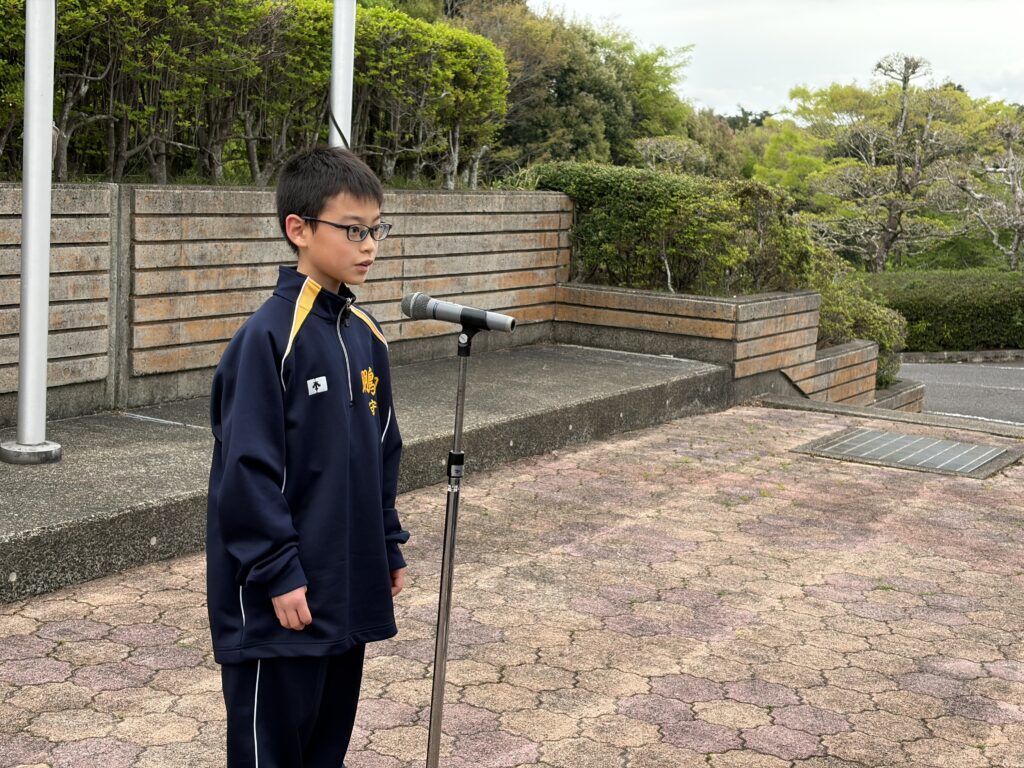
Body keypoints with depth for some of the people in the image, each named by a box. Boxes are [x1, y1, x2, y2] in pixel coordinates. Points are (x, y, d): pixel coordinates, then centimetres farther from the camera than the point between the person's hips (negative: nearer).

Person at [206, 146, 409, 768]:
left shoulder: (366, 335, 7)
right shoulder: (269, 336, -16)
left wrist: (388, 546, 15)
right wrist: (278, 572, -17)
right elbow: (247, 467, -18)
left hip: (348, 585, 7)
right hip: (281, 595, -7)